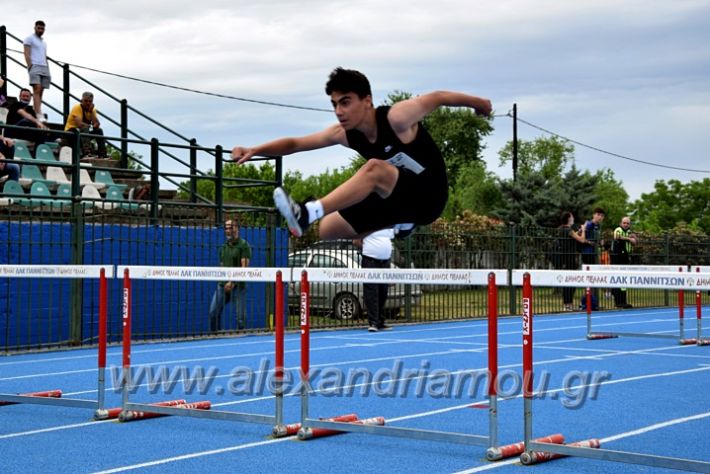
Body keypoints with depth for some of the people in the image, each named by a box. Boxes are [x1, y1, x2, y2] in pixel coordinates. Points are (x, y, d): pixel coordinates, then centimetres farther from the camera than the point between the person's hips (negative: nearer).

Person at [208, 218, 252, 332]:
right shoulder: (224, 247, 17)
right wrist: (221, 279, 4)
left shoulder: (244, 245, -3)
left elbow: (244, 268, -11)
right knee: (213, 312, -2)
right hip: (223, 284, 6)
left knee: (240, 316, -4)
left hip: (238, 285, -6)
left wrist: (232, 282, -19)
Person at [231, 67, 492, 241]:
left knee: (375, 168, -35)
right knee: (327, 230, 4)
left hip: (428, 197, -7)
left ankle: (308, 213, -46)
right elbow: (295, 143, -3)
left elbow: (439, 97, -10)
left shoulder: (396, 118, -22)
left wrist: (478, 102, 4)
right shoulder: (343, 133, -5)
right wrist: (254, 151, -18)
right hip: (399, 199, 7)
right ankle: (401, 225, 18)